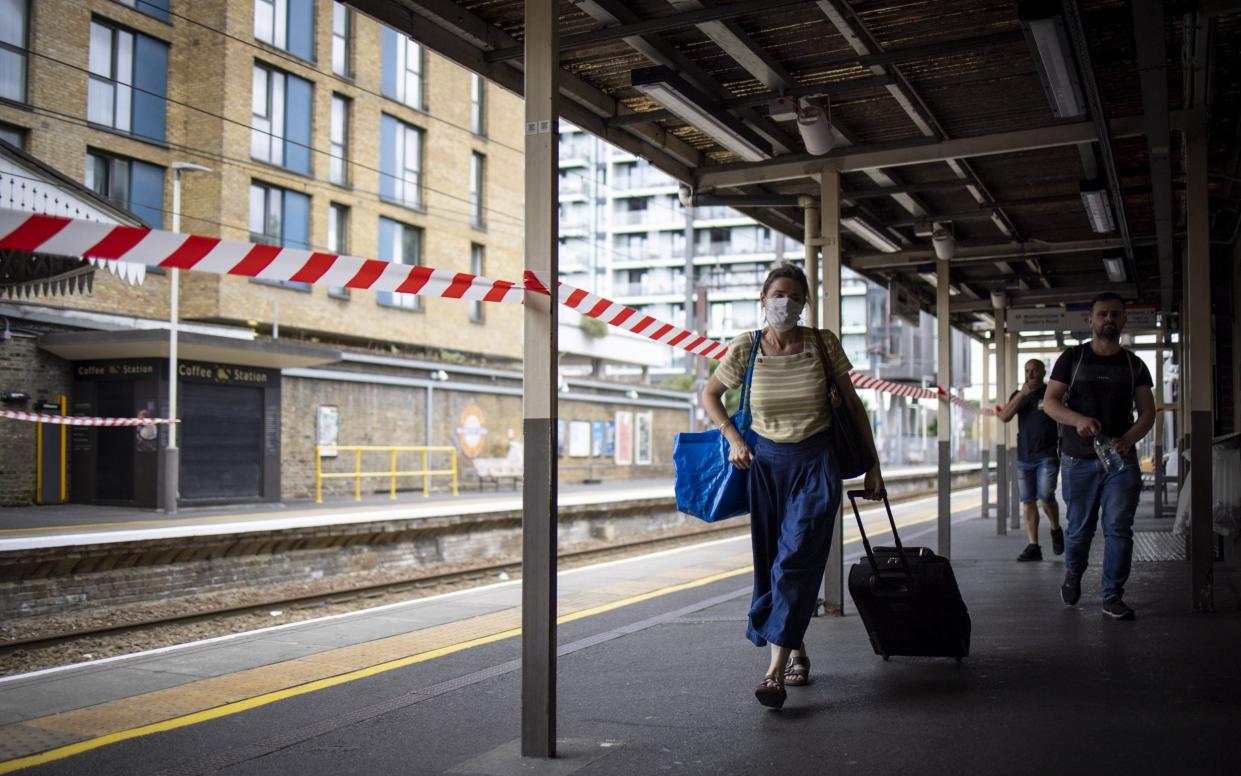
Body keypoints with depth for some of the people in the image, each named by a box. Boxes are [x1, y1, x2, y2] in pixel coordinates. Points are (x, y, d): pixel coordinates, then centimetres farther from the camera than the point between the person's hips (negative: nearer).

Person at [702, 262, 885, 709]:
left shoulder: (823, 345, -5)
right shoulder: (745, 350, -3)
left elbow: (852, 404, 4)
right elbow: (710, 394, 13)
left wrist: (873, 466, 5)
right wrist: (734, 440, -1)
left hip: (816, 462, -2)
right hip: (766, 462, 2)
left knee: (797, 561, -13)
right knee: (771, 564, 8)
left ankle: (776, 671, -15)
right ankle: (796, 652, 28)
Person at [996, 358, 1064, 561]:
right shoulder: (1018, 394, 12)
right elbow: (1004, 416, -4)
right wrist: (1022, 394, -12)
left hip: (1047, 456, -4)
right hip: (1024, 457, 4)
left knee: (1045, 497, -15)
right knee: (1028, 501, 1)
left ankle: (1056, 530, 13)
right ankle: (1033, 546, 4)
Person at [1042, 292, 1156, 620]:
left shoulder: (1134, 365, 11)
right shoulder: (1072, 358, 6)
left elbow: (1147, 412, 5)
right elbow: (1050, 402, -2)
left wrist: (1128, 439, -15)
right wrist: (1078, 419, -22)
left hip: (1121, 460, 1)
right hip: (1079, 460, -1)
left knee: (1119, 528, -5)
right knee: (1079, 528, 6)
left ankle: (1113, 596, 4)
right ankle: (1073, 574, 34)